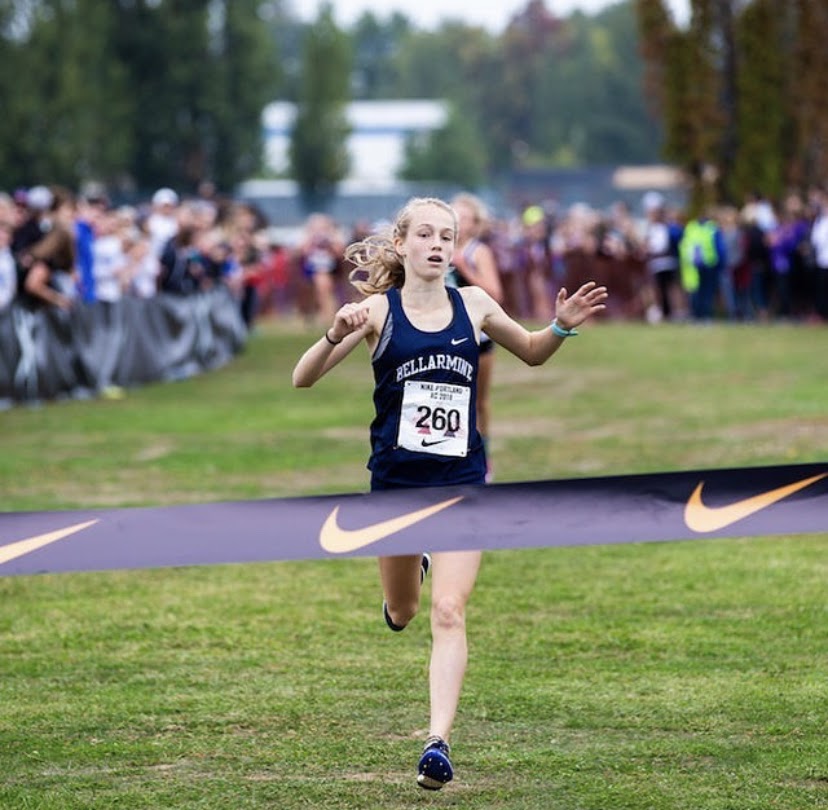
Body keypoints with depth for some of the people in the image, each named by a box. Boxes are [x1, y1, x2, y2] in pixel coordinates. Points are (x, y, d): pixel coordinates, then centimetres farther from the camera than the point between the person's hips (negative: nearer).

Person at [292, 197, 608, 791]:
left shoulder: (473, 305, 2)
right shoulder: (378, 311, -5)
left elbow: (531, 353, 20)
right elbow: (303, 379, -10)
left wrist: (562, 327, -1)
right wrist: (336, 336, -29)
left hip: (462, 480, 0)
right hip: (396, 478, 0)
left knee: (449, 613, -14)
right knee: (402, 614, 18)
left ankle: (439, 742, -15)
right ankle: (412, 569, 55)